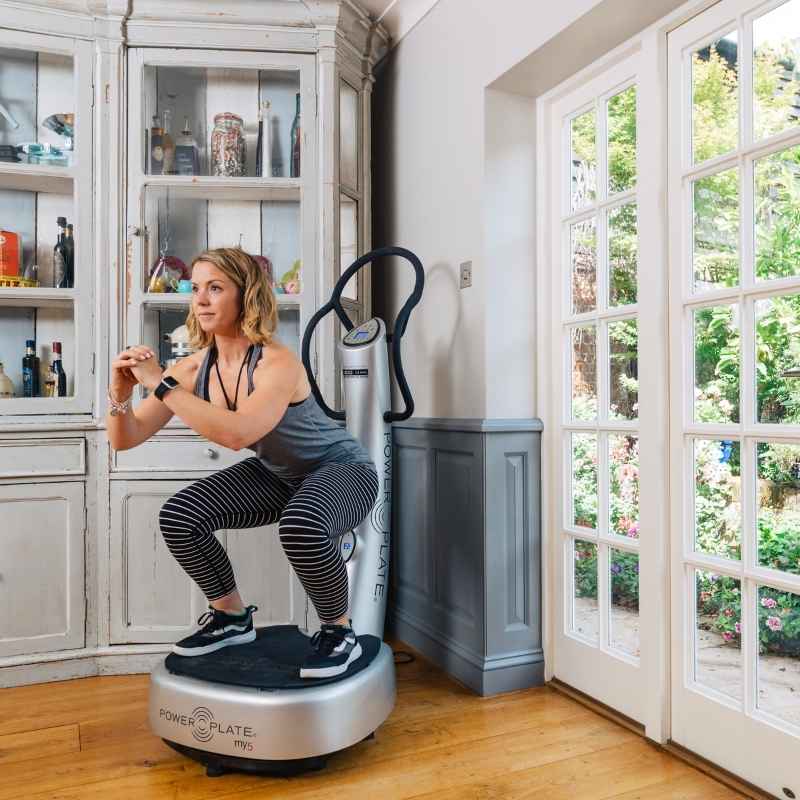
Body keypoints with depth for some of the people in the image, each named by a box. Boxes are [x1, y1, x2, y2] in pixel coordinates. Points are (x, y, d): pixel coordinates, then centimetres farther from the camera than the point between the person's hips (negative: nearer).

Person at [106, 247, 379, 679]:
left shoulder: (278, 363, -30)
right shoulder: (193, 368, -11)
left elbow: (236, 434, -47)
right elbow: (125, 439, -8)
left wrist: (160, 383, -41)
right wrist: (120, 394, -29)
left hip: (341, 468, -7)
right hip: (277, 474, 7)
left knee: (301, 525, -39)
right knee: (178, 516, -7)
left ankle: (339, 631, -9)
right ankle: (232, 616, 16)